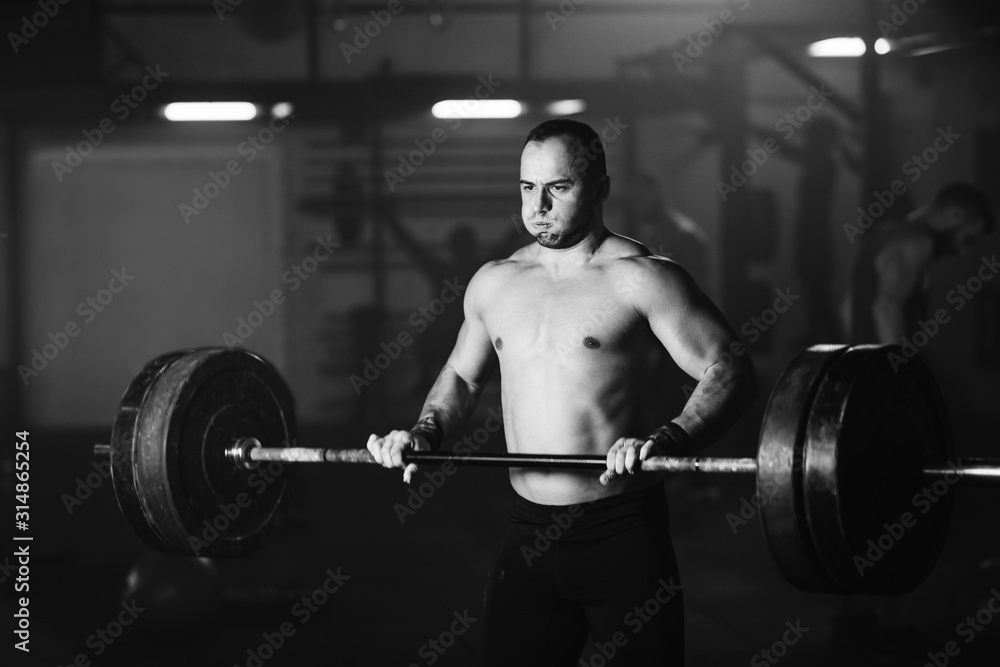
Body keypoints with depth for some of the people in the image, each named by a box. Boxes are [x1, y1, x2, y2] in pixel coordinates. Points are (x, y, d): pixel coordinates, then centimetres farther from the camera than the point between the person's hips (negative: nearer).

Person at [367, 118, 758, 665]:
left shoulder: (639, 277, -8)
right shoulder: (494, 282, 11)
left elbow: (729, 371, -14)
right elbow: (462, 375, 25)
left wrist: (666, 441, -30)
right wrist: (424, 433, 6)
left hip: (623, 532, -5)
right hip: (526, 534, 5)